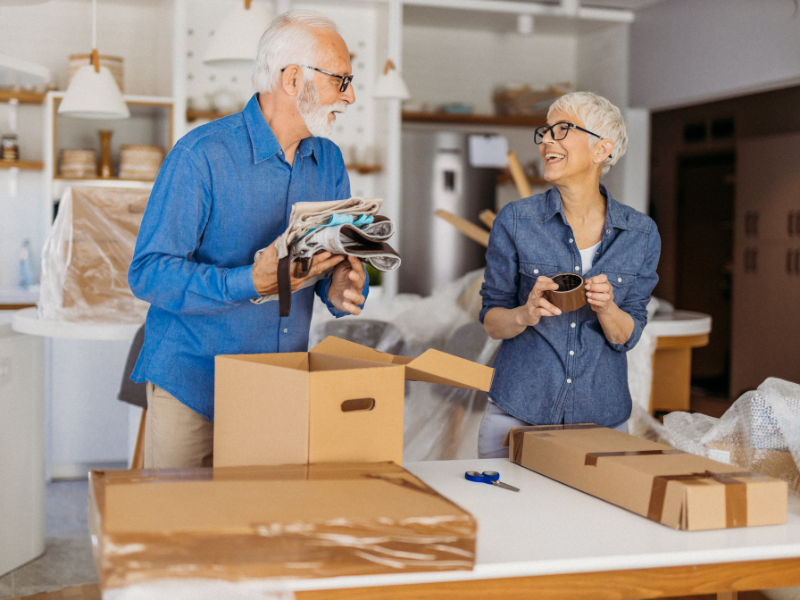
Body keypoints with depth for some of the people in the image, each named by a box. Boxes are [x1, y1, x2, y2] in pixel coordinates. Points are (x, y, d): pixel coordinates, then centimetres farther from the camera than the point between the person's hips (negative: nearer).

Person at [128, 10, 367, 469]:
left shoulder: (330, 162, 5)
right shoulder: (202, 155, -16)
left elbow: (342, 262, 8)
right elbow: (149, 273, -19)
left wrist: (342, 290, -17)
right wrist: (250, 282, -32)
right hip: (192, 384, -5)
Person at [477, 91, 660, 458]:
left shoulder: (641, 234, -2)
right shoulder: (516, 221, -6)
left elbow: (627, 336, 1)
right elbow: (491, 321, 0)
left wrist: (606, 308, -20)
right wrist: (525, 315, -21)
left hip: (602, 417, 1)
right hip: (517, 414, -1)